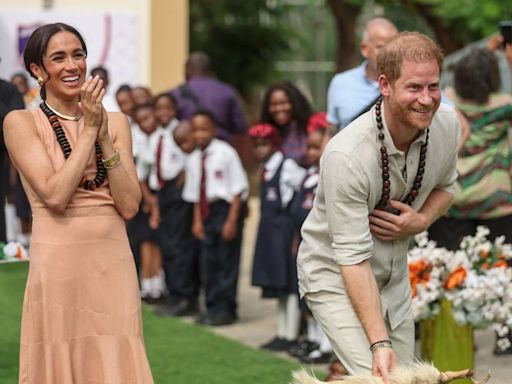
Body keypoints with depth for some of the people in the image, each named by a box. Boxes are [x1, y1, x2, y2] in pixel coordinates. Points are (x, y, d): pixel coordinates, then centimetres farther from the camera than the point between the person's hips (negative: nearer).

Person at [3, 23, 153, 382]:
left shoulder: (115, 122, 9)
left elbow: (129, 205, -1)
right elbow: (55, 196, -14)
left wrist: (104, 135, -8)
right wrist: (89, 129, -10)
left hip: (114, 267, 3)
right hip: (59, 268, -3)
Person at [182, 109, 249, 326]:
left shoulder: (226, 153, -11)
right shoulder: (194, 159, 6)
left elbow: (238, 188, -10)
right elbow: (195, 193, 13)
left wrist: (232, 220, -13)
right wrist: (198, 220, 6)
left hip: (228, 207, -6)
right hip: (207, 211, 6)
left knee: (227, 260, -2)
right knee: (207, 261, 8)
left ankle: (226, 309, 5)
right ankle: (212, 306, 18)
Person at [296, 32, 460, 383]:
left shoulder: (446, 124, -13)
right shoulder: (347, 155, -32)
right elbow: (353, 257, -29)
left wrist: (421, 221, -14)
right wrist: (379, 343, -35)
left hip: (395, 275, 7)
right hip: (336, 275, -7)